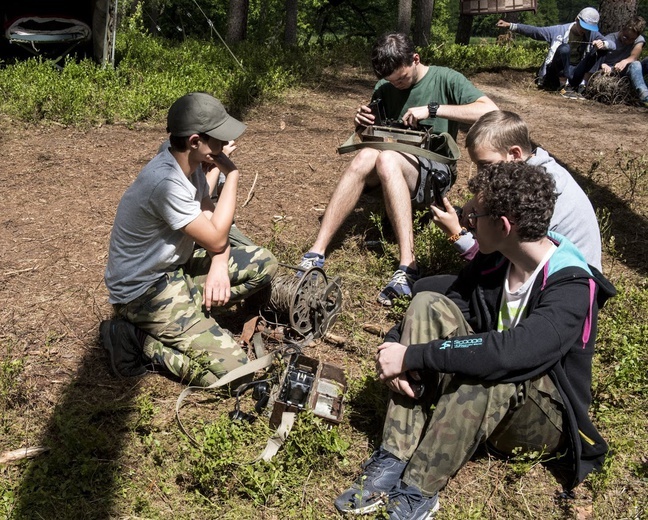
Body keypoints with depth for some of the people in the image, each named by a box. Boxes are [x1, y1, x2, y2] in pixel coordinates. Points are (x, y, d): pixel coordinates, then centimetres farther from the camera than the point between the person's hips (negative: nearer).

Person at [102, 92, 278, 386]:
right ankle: (136, 339, -4)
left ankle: (194, 314, 2)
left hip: (177, 267, 9)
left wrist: (219, 264, -15)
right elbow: (216, 239, -20)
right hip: (143, 291, -9)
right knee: (231, 370, -19)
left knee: (264, 264, 4)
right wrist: (232, 176, -15)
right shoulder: (166, 182, -30)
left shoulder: (190, 164, -1)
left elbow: (212, 224, 5)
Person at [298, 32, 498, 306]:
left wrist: (432, 109, -22)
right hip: (392, 165, 4)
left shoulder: (445, 79, -3)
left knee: (386, 159, -35)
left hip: (434, 170, -4)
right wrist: (363, 123, -4)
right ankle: (317, 251, -38)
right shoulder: (384, 88, 10)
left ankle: (407, 266, -46)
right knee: (366, 156, -31)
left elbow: (491, 112, -17)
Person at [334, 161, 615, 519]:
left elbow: (514, 353, -39)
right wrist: (393, 346, -23)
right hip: (482, 392, 7)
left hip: (542, 418, -6)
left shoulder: (572, 288, -24)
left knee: (491, 369, -39)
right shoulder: (493, 260, -3)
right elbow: (439, 315, 0)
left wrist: (412, 356, -35)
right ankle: (393, 461, -22)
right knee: (427, 305, -15)